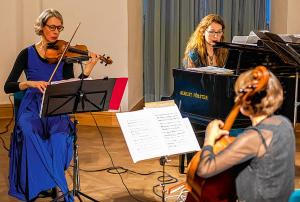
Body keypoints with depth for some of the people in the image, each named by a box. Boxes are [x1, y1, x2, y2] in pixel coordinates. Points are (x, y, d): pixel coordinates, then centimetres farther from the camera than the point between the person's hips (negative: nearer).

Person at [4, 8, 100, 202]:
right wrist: (30, 83, -24)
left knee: (59, 135, -33)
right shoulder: (28, 54, 1)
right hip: (32, 109, -1)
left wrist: (88, 69, -16)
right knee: (29, 133, -34)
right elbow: (8, 87, -5)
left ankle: (55, 186, -24)